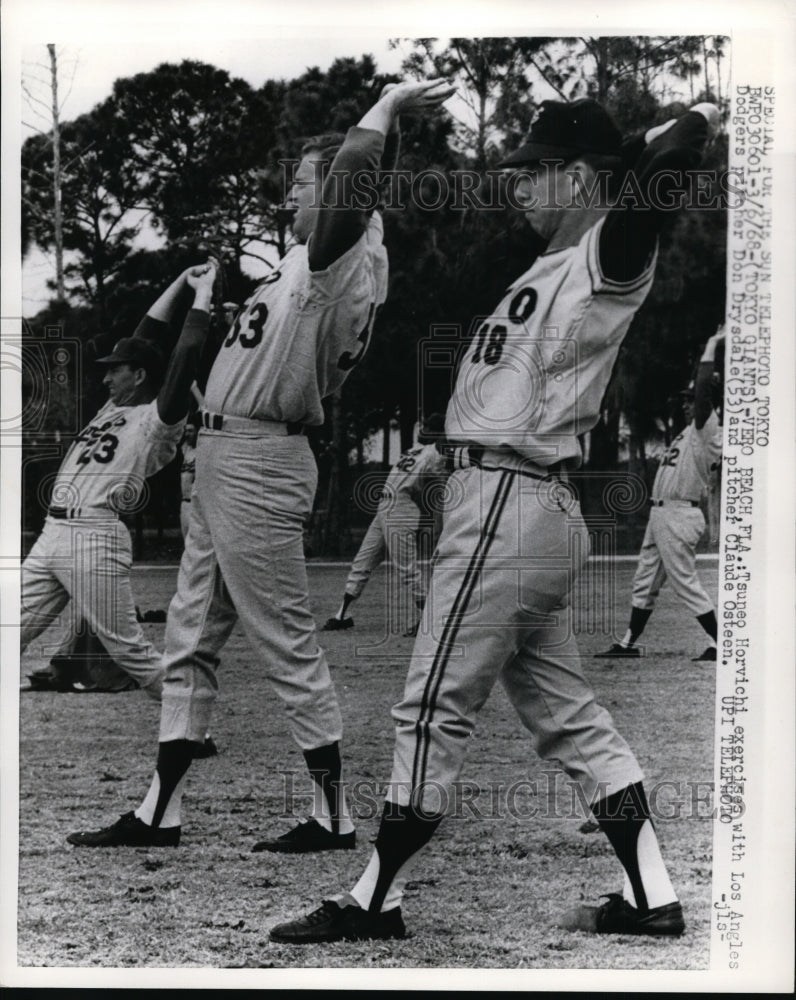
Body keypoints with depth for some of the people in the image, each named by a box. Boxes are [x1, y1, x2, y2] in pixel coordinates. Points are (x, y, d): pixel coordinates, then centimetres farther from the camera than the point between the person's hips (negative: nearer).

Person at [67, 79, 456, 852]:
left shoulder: (343, 256, -15)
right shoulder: (309, 259, 14)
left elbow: (354, 161, -30)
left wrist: (391, 103, -18)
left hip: (258, 461, -10)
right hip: (222, 455, 10)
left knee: (286, 643, -4)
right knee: (190, 637, 12)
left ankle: (334, 817, 5)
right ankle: (160, 811, 18)